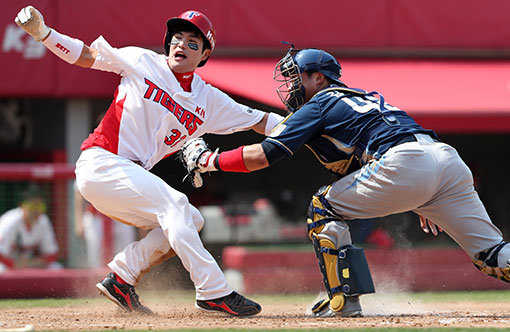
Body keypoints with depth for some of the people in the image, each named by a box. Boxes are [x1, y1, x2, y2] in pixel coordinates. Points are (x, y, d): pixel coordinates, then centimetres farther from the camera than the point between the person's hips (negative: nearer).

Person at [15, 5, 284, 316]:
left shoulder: (209, 101, 10)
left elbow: (260, 122, 9)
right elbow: (84, 55, 3)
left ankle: (121, 279, 1)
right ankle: (214, 292, -25)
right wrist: (42, 32, -10)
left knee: (191, 220, 1)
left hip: (130, 178, 7)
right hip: (100, 163, -7)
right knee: (174, 204, -21)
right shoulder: (142, 62, -1)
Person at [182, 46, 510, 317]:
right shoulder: (363, 98, 36)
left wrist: (209, 160, 16)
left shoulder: (320, 104, 12)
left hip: (405, 163, -8)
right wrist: (427, 202, 35)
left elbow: (263, 155, 5)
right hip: (448, 157, 8)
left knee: (324, 206, 10)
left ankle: (345, 296, 3)